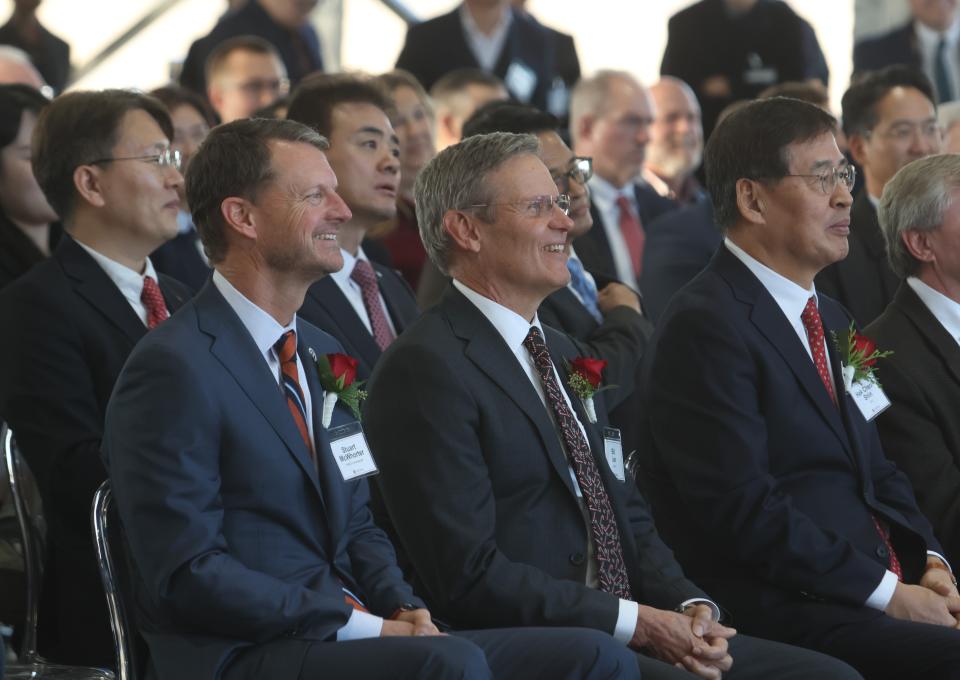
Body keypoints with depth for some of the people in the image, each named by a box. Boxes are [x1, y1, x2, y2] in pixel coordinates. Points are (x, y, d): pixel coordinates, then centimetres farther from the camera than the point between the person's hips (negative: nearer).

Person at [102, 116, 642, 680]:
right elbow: (187, 575, -16)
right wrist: (366, 625, -16)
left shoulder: (322, 355, 20)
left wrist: (404, 610, 2)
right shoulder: (175, 369, -9)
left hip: (338, 634, 9)